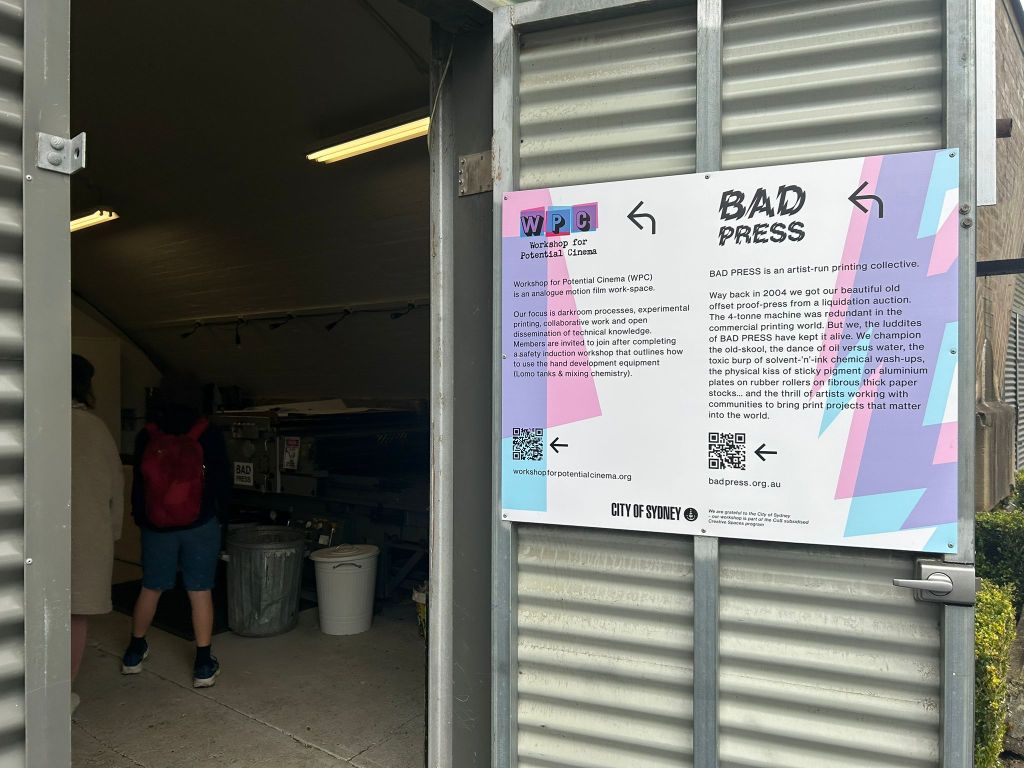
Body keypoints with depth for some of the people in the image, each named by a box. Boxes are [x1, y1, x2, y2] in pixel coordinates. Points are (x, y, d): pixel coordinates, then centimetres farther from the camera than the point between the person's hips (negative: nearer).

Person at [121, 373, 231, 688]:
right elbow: (222, 482, -5)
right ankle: (204, 665, 10)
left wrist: (140, 518, 18)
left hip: (156, 527, 2)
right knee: (200, 592, 5)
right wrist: (219, 511, 14)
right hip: (200, 526, -2)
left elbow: (137, 484, 2)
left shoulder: (146, 437, -5)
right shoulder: (209, 436, -11)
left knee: (150, 588, 18)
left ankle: (134, 653, 34)